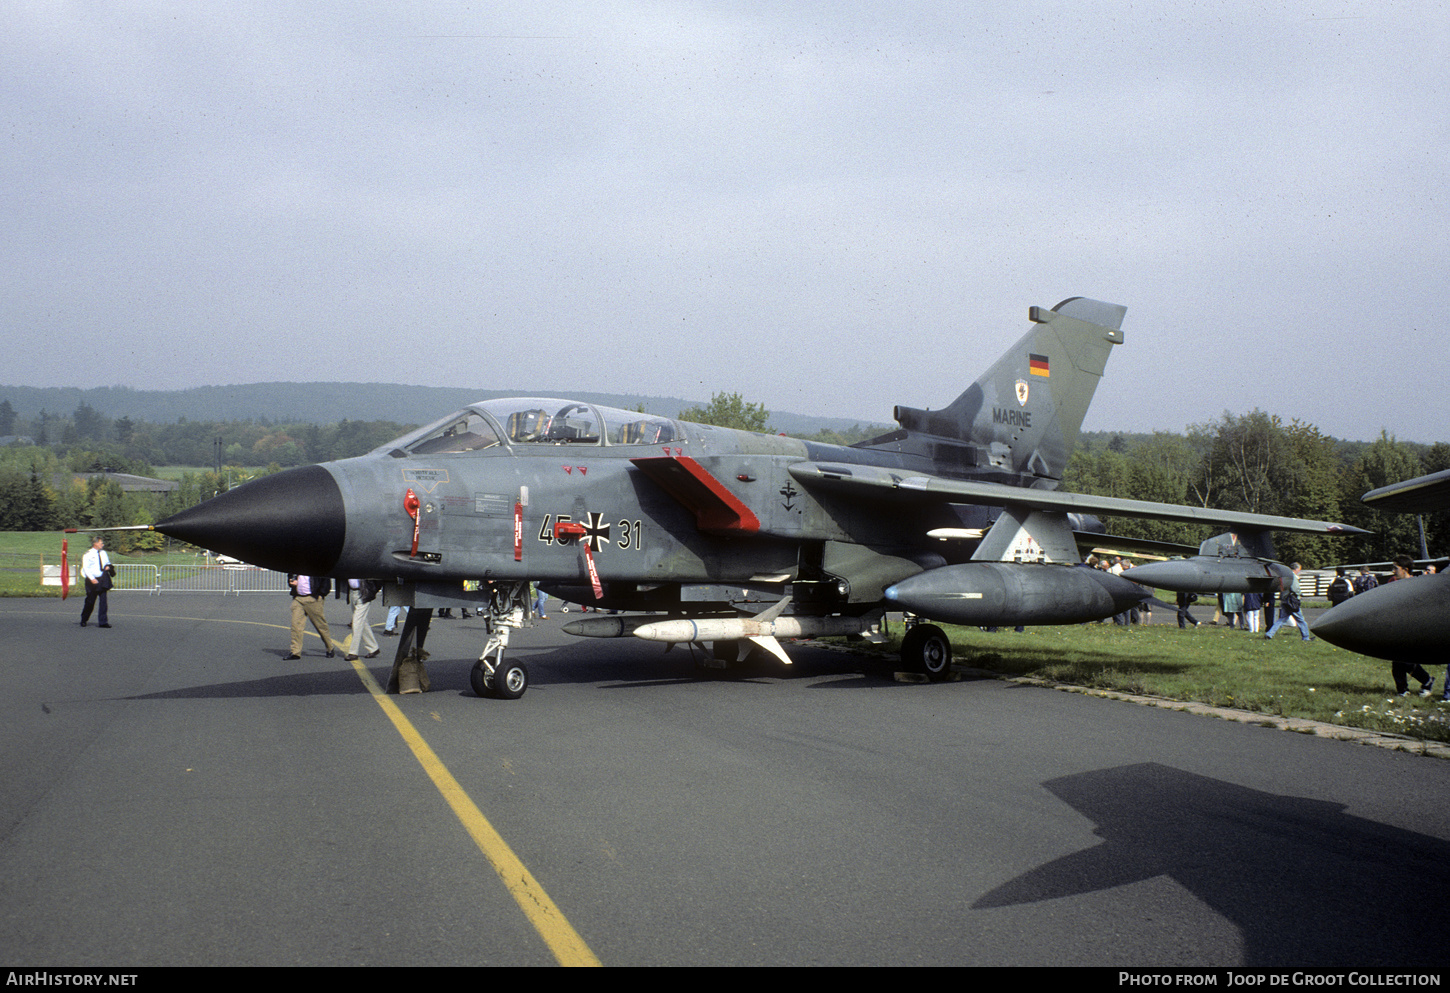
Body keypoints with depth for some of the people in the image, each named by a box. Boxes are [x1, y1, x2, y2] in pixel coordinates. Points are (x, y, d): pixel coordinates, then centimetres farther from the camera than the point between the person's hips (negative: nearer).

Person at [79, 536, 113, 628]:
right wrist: (92, 579, -20)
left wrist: (108, 567, 0)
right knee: (90, 602, 3)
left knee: (103, 600, -4)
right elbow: (85, 568, -10)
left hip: (102, 579, 4)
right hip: (92, 581, -4)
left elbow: (107, 563, 25)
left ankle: (103, 622, -3)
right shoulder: (88, 555, -5)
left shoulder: (103, 553, 11)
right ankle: (83, 620, 23)